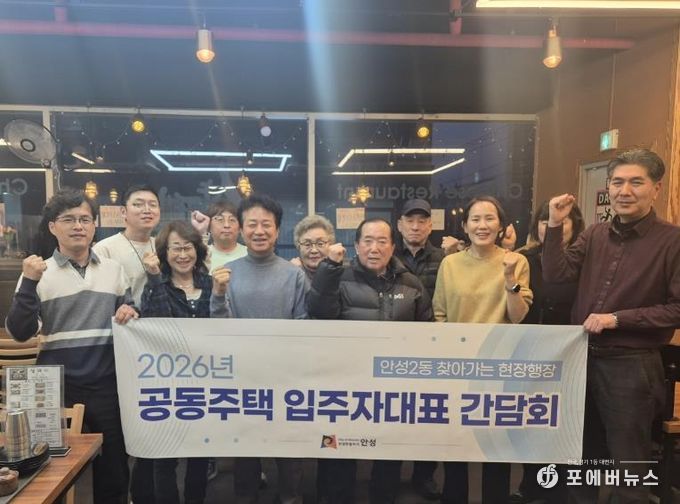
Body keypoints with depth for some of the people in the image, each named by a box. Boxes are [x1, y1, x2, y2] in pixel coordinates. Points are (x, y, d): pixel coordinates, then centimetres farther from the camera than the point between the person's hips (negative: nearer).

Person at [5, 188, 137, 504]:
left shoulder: (114, 270, 7)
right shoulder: (39, 274, -1)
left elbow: (128, 315, 15)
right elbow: (19, 333, -7)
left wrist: (129, 314, -8)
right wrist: (29, 283, -18)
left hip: (107, 384, 2)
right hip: (58, 387, -2)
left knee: (114, 468, 13)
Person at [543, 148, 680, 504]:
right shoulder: (594, 235, 6)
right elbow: (556, 275, -5)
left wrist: (617, 319, -18)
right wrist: (555, 225, -12)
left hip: (631, 367, -5)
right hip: (583, 359, 5)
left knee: (629, 472, 11)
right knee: (582, 458, 22)